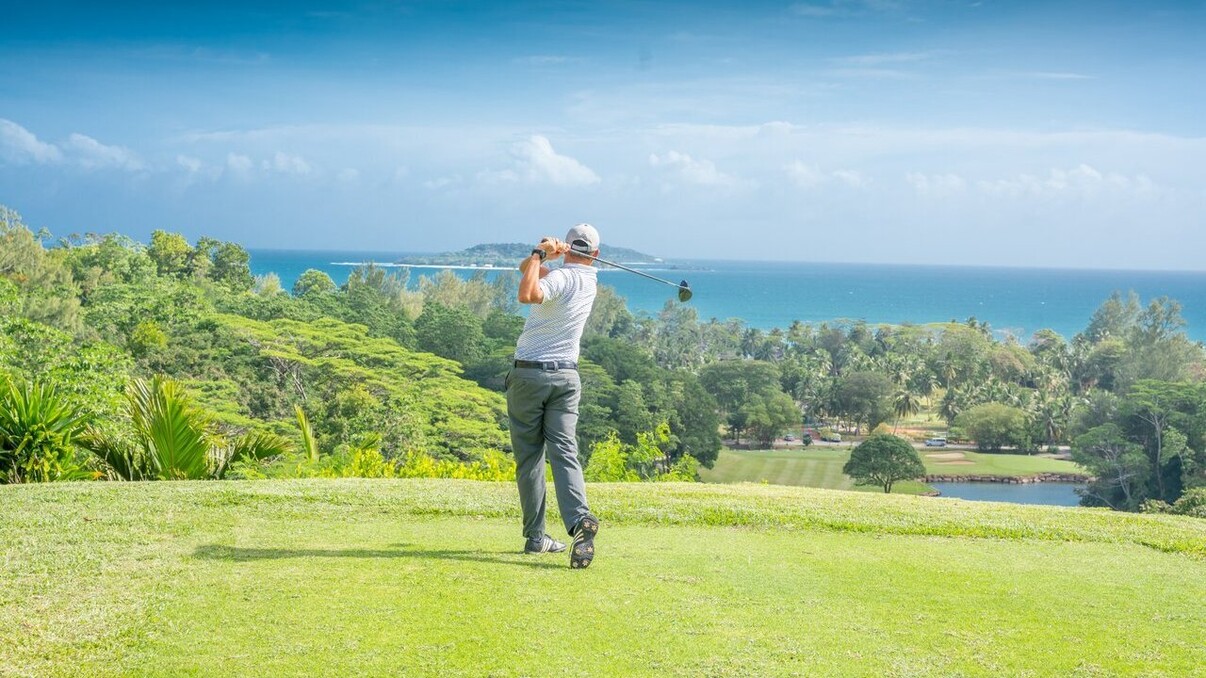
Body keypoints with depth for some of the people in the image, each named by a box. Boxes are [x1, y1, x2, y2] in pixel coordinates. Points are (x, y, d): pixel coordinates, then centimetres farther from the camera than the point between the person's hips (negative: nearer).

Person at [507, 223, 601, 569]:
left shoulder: (561, 277, -11)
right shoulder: (588, 281, 11)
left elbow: (527, 294, -33)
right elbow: (525, 269, 18)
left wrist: (541, 254, -19)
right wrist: (543, 257, -1)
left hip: (529, 374, -5)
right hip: (566, 376, 5)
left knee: (529, 456, 4)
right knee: (564, 452, -4)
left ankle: (536, 536, 6)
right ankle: (579, 518, -27)